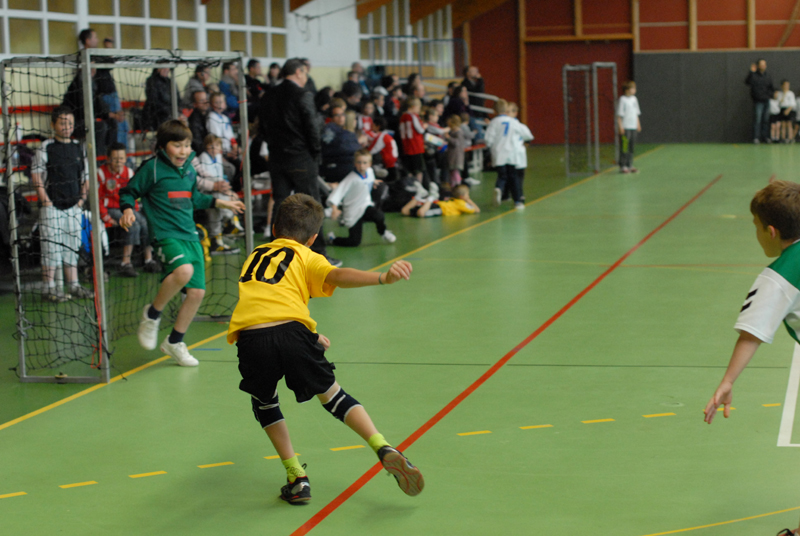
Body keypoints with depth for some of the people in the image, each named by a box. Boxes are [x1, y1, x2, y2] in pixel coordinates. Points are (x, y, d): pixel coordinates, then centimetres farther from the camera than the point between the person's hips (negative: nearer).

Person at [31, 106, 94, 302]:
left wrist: (82, 199, 7)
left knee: (73, 246, 10)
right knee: (51, 246, -4)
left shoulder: (78, 148, 11)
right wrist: (45, 201, -12)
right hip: (52, 206, -5)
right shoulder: (45, 148, -4)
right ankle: (49, 288, 1)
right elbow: (36, 175, -7)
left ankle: (73, 285, 17)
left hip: (74, 206, 5)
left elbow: (85, 176, 17)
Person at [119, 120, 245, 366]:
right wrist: (128, 210, -17)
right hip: (166, 234, -7)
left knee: (197, 291, 1)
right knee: (183, 271, -34)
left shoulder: (189, 169, 14)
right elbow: (129, 192, 2)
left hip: (190, 235, 7)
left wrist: (221, 203, 32)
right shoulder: (152, 168, -5)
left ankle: (174, 342, 20)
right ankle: (152, 314, -8)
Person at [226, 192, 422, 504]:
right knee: (332, 395, 18)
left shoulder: (256, 255, 33)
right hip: (290, 331, -2)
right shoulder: (306, 258, 19)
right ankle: (384, 450, 5)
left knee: (264, 401, 27)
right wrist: (382, 278, -18)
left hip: (249, 336, 2)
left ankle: (297, 478, 20)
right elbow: (339, 277, -4)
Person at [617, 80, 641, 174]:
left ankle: (629, 165, 17)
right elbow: (619, 114, -10)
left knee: (632, 147, 10)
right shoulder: (622, 99, -9)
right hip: (625, 127, -8)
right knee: (624, 147, -7)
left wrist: (638, 124, 20)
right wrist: (620, 127, -14)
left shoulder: (634, 99, 13)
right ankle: (622, 166, -2)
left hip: (633, 127, 8)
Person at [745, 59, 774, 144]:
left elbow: (771, 87, 22)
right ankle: (756, 138, -7)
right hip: (758, 101, -6)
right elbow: (747, 82, -26)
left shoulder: (767, 76, 12)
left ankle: (764, 136, 16)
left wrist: (769, 92, 3)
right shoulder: (754, 75, -7)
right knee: (757, 120, -10)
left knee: (766, 120, 8)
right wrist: (751, 72, -34)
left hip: (766, 101, 6)